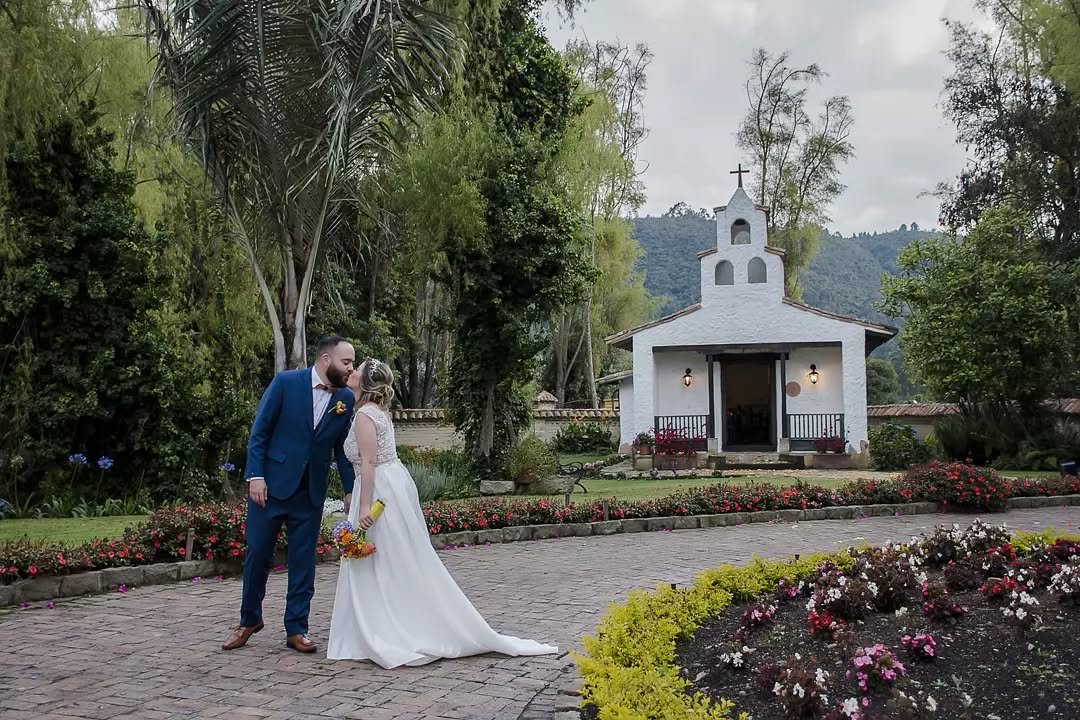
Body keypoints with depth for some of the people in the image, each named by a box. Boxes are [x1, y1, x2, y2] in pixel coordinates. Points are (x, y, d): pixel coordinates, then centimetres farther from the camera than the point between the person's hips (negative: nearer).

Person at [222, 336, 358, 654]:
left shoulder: (346, 398, 0)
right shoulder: (286, 382, -9)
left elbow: (342, 447, 6)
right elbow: (259, 431, -7)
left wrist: (350, 490, 2)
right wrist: (256, 476, -13)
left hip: (311, 492, 3)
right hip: (271, 484, -3)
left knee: (303, 560, 6)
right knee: (258, 553, 6)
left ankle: (296, 628, 18)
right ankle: (249, 620, 26)